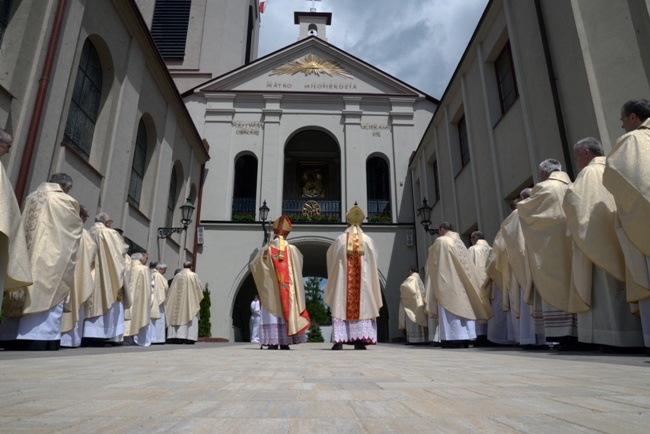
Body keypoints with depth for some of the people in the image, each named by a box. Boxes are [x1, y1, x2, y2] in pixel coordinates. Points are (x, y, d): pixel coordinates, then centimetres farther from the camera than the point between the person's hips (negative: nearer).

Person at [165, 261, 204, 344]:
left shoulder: (177, 275, 6)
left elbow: (171, 290, 10)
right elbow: (200, 287, 0)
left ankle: (175, 336, 3)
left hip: (177, 302, 4)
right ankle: (189, 338, -6)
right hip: (190, 302, -3)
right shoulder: (193, 275, -4)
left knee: (178, 316, 7)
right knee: (189, 319, -1)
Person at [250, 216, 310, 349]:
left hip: (270, 290, 0)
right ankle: (285, 342, 5)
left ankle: (273, 342, -1)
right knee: (286, 312, 5)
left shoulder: (266, 250, -4)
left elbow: (253, 265, 6)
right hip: (287, 290, 1)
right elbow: (300, 259, 18)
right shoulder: (292, 249, -3)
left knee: (271, 314, 2)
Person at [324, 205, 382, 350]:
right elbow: (373, 260, 14)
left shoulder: (340, 239, 0)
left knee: (341, 306, 1)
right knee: (362, 306, 3)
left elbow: (330, 255, 15)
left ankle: (338, 340, -4)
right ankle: (360, 340, -1)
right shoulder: (367, 240, 1)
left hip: (342, 280, 0)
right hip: (363, 280, 1)